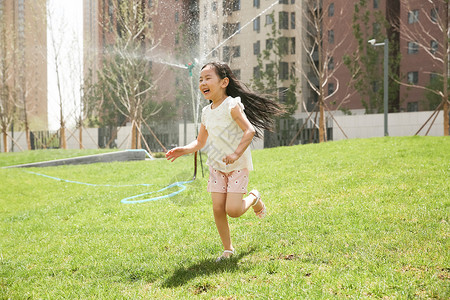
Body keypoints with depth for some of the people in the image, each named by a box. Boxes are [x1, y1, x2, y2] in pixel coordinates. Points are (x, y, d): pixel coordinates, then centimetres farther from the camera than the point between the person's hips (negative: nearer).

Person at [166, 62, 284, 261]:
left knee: (233, 210, -12)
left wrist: (236, 154, -31)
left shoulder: (232, 106, -15)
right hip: (217, 166, 6)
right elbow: (200, 142, 14)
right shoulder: (206, 112, 6)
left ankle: (254, 198, 20)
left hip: (238, 165, -6)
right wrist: (183, 150, -4)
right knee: (218, 209, 0)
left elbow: (250, 130, -22)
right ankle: (228, 249, 15)